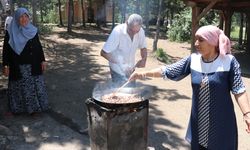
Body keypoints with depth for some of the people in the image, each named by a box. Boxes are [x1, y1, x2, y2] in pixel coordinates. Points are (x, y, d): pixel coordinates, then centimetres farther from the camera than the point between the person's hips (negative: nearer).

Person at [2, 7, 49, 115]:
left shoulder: (32, 30, 3)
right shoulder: (10, 32, -6)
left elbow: (39, 47, 8)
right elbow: (6, 49, -4)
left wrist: (42, 60, 4)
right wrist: (5, 65, -8)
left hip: (33, 65, 3)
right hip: (18, 66, -3)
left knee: (34, 86, 8)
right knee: (20, 87, 7)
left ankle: (34, 107, 23)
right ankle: (19, 107, 23)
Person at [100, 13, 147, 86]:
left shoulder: (141, 32, -14)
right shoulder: (117, 31, -27)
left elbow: (143, 47, 4)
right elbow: (103, 53, -24)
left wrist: (144, 59, -16)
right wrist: (118, 62, -31)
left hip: (131, 69, 5)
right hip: (118, 71, -5)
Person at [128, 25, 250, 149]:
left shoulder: (229, 61, -11)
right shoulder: (193, 60, -1)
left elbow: (239, 91, -9)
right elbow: (169, 71, 0)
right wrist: (143, 74, -4)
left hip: (221, 122, -3)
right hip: (199, 121, 4)